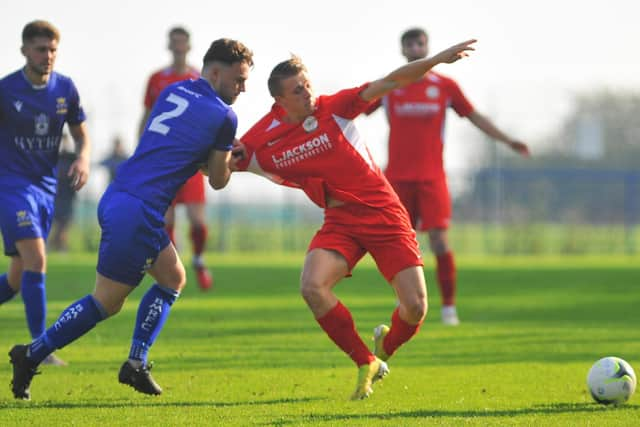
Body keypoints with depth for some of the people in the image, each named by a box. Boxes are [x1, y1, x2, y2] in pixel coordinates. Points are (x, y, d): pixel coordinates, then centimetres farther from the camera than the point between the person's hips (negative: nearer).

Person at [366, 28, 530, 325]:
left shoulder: (444, 86, 5)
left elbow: (474, 116, 11)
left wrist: (507, 140, 5)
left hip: (432, 177, -1)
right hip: (398, 177, 1)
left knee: (440, 242, -11)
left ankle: (449, 308, -3)